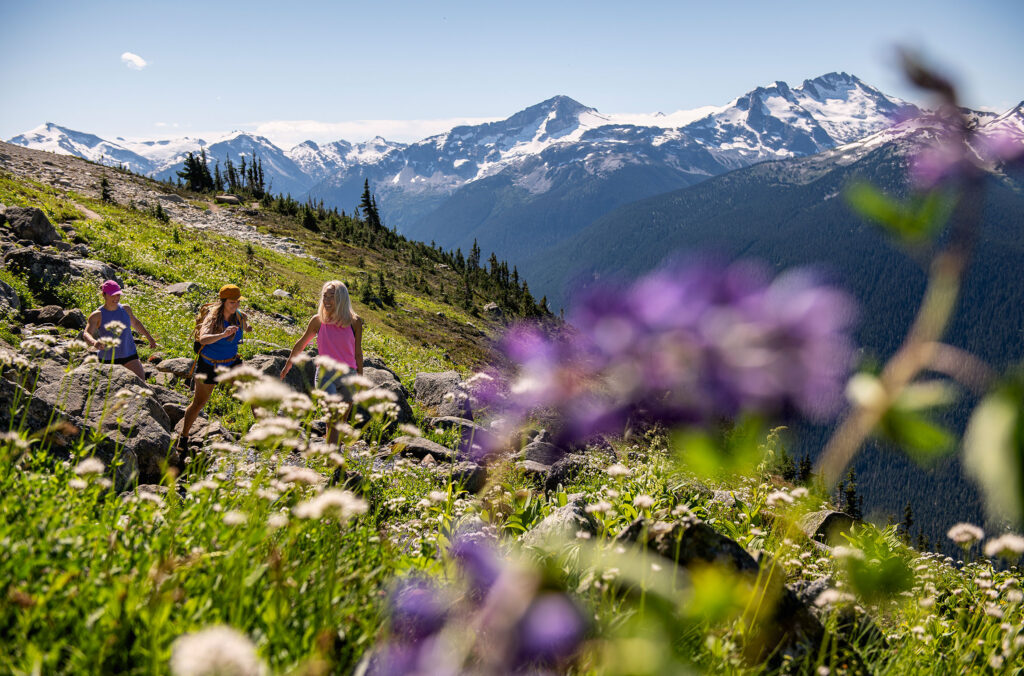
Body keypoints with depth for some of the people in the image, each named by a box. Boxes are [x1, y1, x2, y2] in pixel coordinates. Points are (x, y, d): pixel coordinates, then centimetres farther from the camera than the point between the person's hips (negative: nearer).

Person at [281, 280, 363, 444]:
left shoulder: (354, 321, 2)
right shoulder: (318, 320, 2)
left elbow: (357, 353, 10)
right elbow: (301, 343, 18)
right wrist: (288, 366, 28)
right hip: (325, 374, -1)